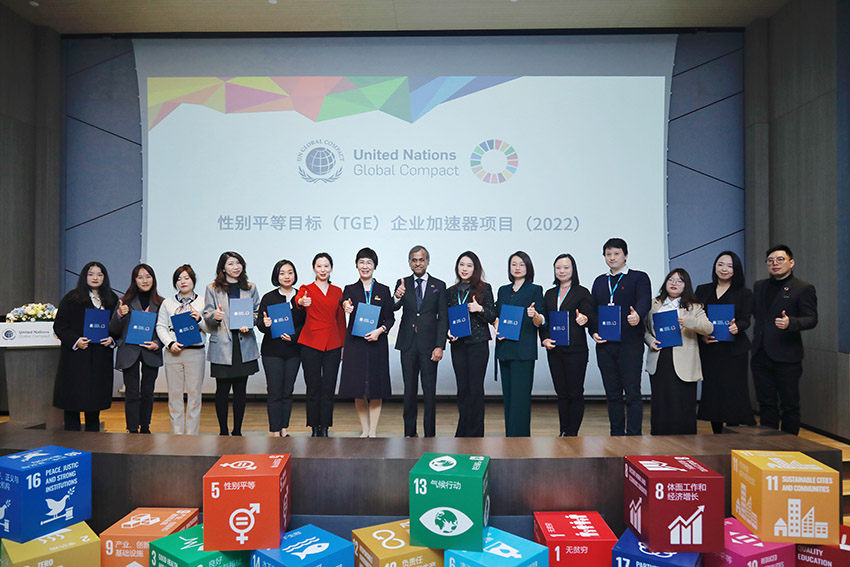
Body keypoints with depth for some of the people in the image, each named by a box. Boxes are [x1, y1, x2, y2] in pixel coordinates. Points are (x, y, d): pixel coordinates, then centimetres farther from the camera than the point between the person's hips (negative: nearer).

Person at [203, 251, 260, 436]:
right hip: (222, 346, -2)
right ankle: (223, 431, 13)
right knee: (223, 389, 1)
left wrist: (248, 324, -9)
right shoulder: (212, 289, 6)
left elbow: (257, 313, 11)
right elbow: (207, 316, 2)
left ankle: (237, 430, 15)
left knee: (241, 389, 5)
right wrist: (215, 316, -21)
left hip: (244, 345, 2)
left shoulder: (250, 288, 12)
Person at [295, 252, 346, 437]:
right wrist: (302, 302, -46)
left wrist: (343, 345, 13)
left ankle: (324, 429, 12)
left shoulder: (337, 292, 12)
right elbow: (298, 299, -21)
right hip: (311, 344, -3)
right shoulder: (306, 289, 3)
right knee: (313, 388, 2)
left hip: (332, 345, 3)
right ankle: (314, 429, 14)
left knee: (328, 389, 2)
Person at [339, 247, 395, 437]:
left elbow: (390, 318, 5)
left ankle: (373, 431, 13)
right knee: (357, 389, 4)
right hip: (355, 343, 0)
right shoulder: (350, 290, 6)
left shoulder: (384, 290, 7)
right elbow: (345, 305, -14)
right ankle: (364, 430, 20)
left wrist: (380, 330, -14)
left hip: (377, 343, 0)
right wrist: (346, 308, -37)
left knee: (376, 388, 1)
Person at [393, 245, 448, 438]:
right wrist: (397, 297, -29)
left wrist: (440, 346, -8)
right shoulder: (402, 284, 7)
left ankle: (429, 433, 11)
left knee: (429, 391, 2)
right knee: (409, 389, 9)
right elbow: (393, 309, -6)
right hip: (408, 344, 2)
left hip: (429, 344, -1)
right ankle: (409, 432, 19)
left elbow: (443, 318, 1)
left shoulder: (439, 285, 4)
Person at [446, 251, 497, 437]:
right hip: (458, 344, 3)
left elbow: (492, 317, 0)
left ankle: (475, 433, 9)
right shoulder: (451, 292, 12)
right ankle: (462, 432, 18)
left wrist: (480, 309, -18)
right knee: (462, 388, 7)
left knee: (475, 388, -2)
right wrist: (448, 331, -3)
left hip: (478, 344, -3)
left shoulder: (484, 288, 1)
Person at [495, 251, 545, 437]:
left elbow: (539, 322, -5)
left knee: (520, 395, -8)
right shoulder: (503, 290, 17)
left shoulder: (535, 290, 2)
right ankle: (509, 435, 17)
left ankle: (518, 436, -5)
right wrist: (497, 329, -1)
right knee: (508, 394, 9)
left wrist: (534, 315, -27)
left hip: (523, 349, -5)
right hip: (504, 347, 5)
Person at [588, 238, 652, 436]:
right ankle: (616, 435, 18)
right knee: (612, 393, 10)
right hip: (604, 345, 5)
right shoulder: (599, 281, 19)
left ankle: (634, 436, 3)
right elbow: (592, 310, 17)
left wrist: (637, 316, -35)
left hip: (630, 344, -4)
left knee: (632, 393, -3)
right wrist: (593, 332, 0)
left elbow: (644, 301, -13)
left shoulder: (639, 278, 4)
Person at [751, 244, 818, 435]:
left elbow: (812, 319, -11)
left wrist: (790, 322, -29)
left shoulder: (804, 288, -3)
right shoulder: (759, 286, 14)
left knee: (789, 404, 5)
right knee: (766, 403, 11)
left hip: (787, 357, -5)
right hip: (761, 355, 5)